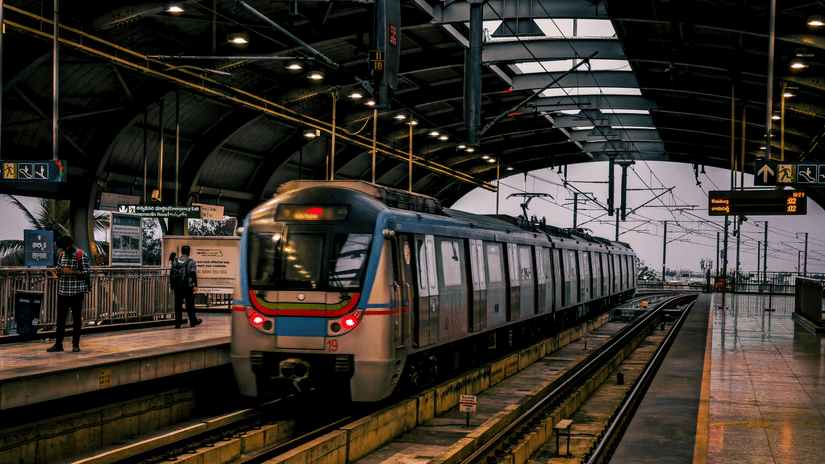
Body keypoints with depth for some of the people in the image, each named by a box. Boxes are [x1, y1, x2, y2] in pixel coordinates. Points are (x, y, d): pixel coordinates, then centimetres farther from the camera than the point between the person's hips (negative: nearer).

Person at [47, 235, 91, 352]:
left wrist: (72, 272, -17)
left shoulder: (82, 255, -4)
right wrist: (57, 272, -4)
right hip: (63, 291, 5)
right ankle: (58, 344, 10)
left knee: (76, 318, 3)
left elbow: (87, 273, -6)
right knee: (61, 317, 4)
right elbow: (57, 270, 20)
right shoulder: (62, 255, 13)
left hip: (77, 291, -5)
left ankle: (76, 344, 10)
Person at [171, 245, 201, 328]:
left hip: (177, 286, 3)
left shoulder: (175, 261, 6)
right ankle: (193, 321, 19)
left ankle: (177, 323, 0)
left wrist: (171, 283, 21)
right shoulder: (191, 262, -6)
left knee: (178, 304, 4)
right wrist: (195, 285, -7)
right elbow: (193, 274, -9)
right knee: (190, 304, 7)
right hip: (188, 286, -3)